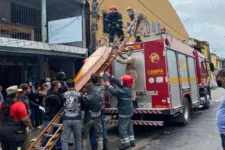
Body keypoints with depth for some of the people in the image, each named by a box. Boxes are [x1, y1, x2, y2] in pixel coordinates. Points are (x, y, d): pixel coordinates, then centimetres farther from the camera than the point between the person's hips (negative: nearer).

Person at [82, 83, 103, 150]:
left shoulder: (86, 98, -19)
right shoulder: (99, 96, -4)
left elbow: (83, 107, -10)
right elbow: (100, 105, 5)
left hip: (88, 119, -3)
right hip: (97, 118, 4)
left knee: (84, 136, 14)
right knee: (99, 136, 13)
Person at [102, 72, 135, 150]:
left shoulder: (123, 91, -26)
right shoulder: (127, 88, 3)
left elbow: (114, 91, -24)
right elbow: (118, 83, 9)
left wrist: (108, 85, -8)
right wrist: (110, 77, 8)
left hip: (124, 112, -10)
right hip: (128, 111, 10)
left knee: (122, 128, 0)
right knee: (129, 126, 18)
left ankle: (126, 143, 7)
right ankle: (131, 141, 27)